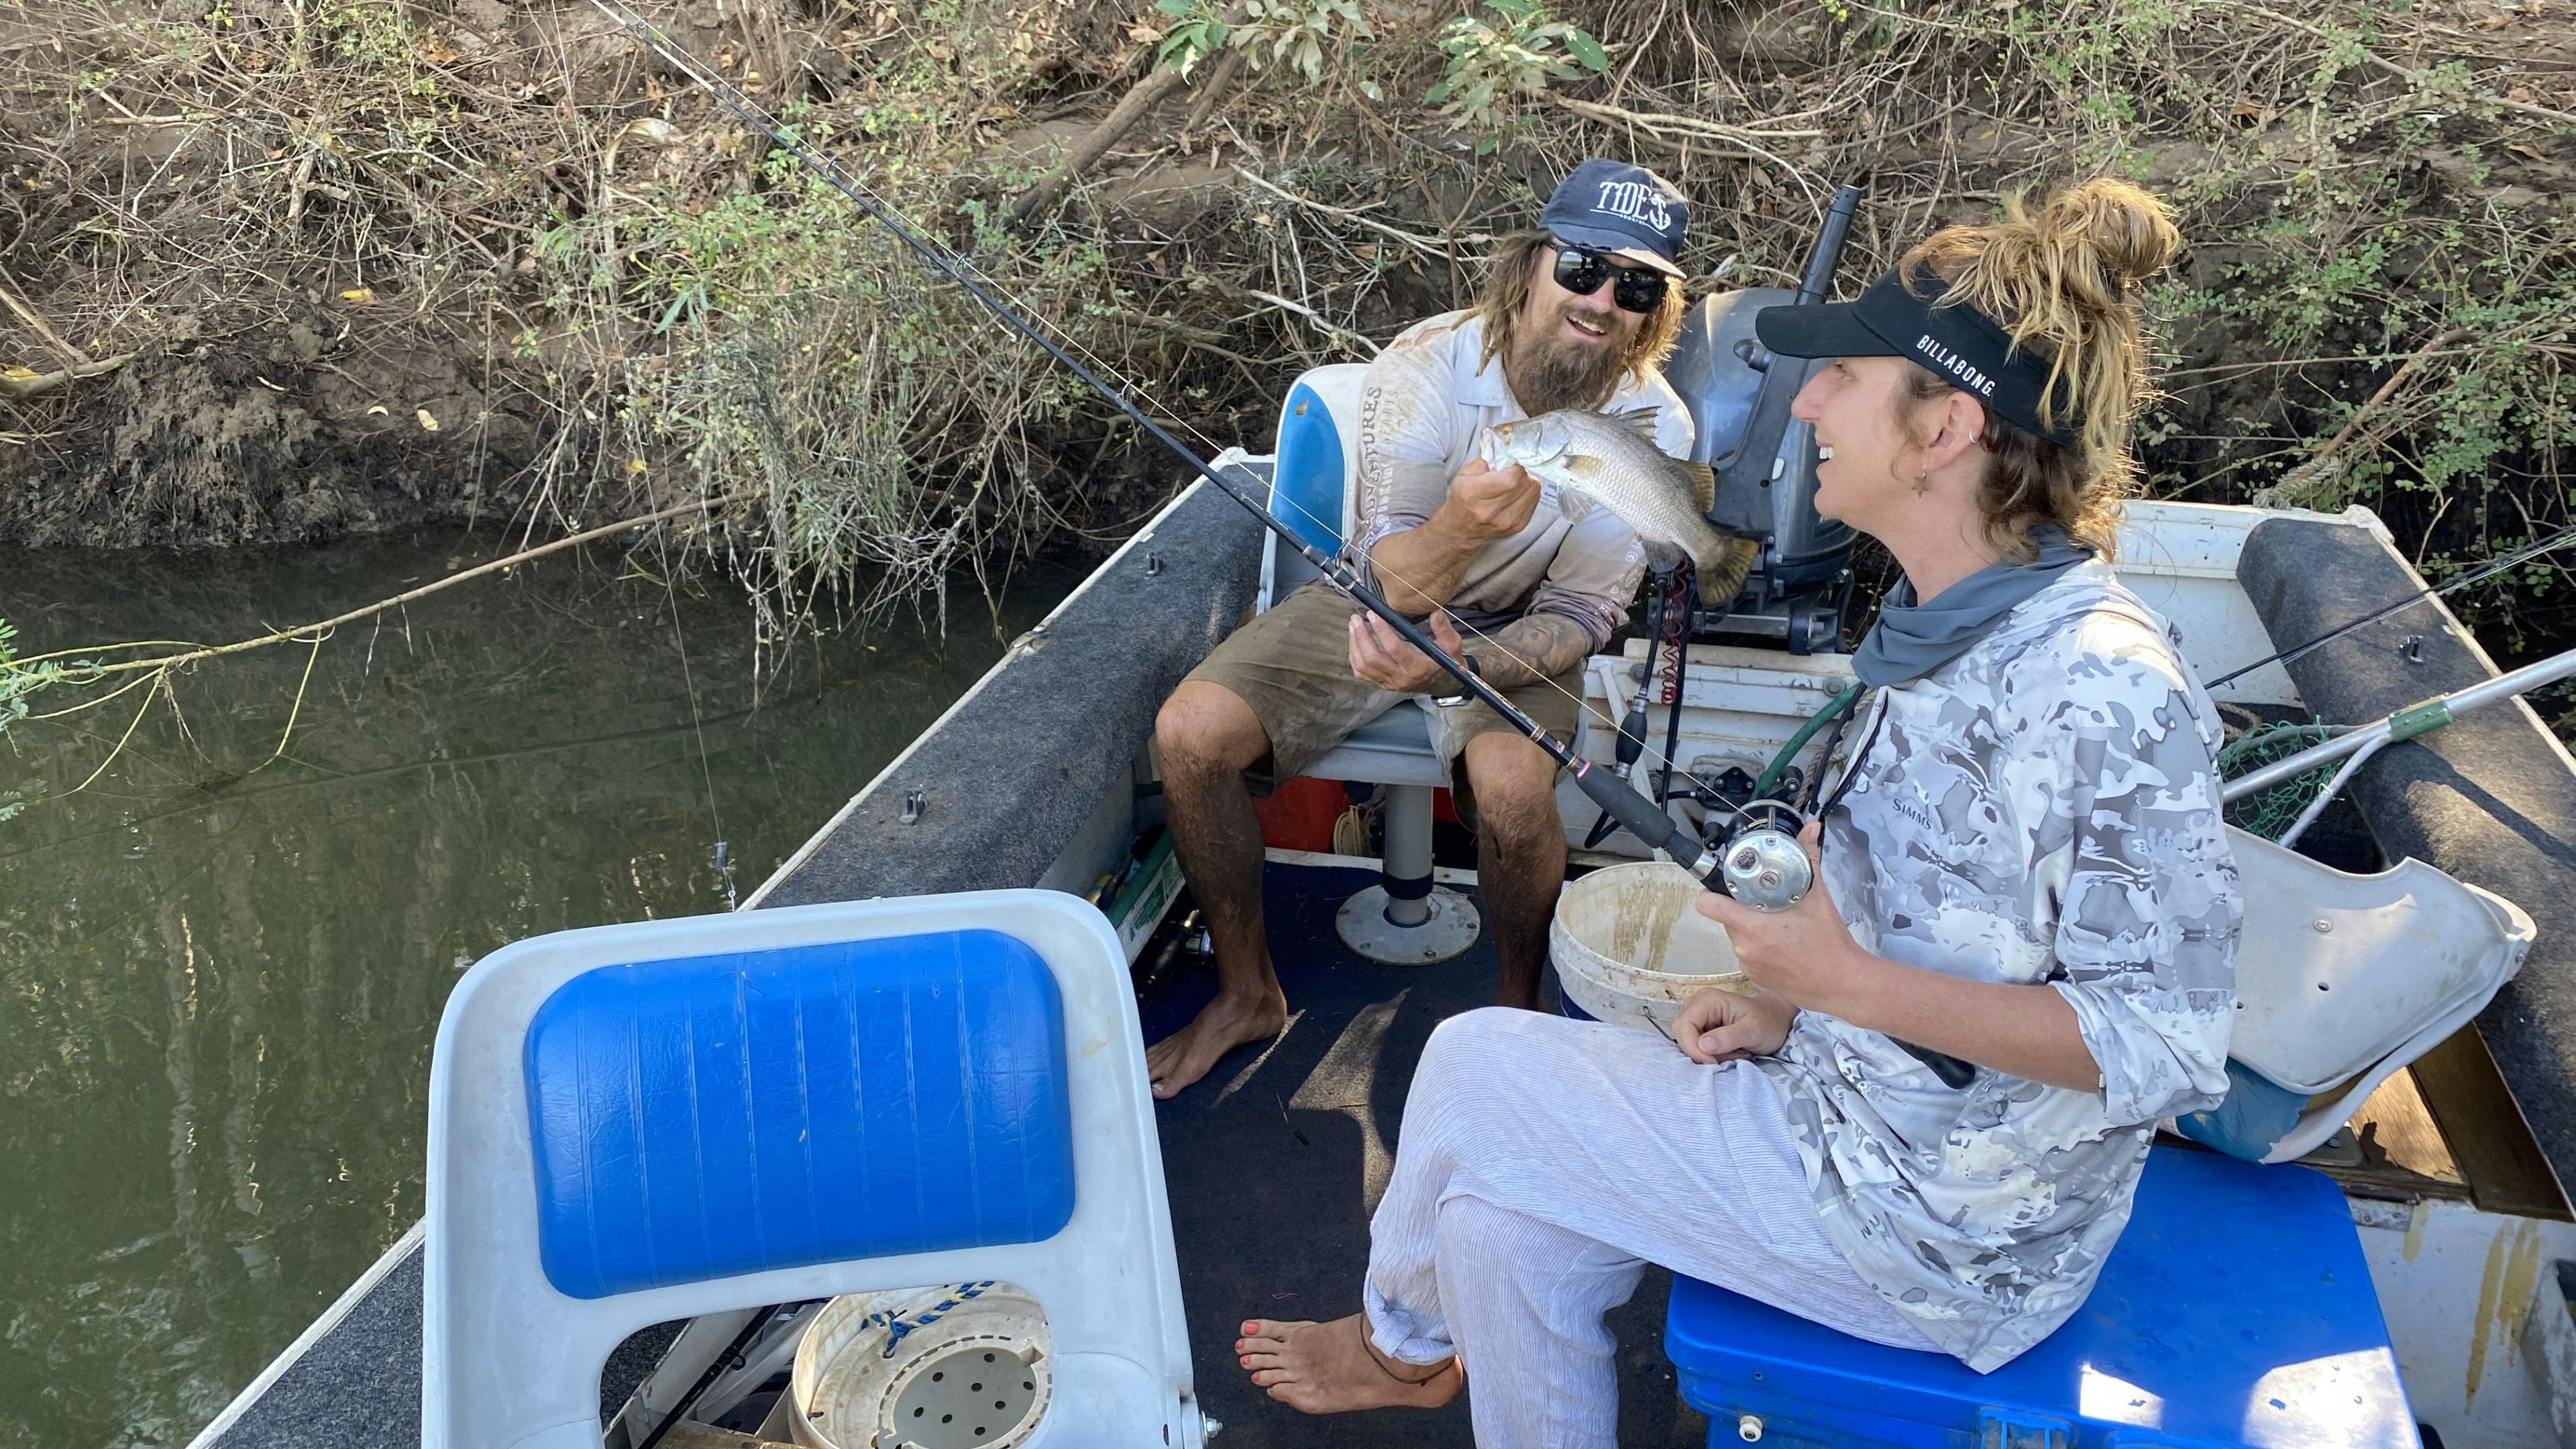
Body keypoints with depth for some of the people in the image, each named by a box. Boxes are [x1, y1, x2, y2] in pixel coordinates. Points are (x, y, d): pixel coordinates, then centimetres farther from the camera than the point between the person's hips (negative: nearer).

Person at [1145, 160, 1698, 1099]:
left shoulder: (1653, 427, -20)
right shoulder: (1425, 367, -23)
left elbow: (1582, 616, -16)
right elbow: (1391, 577, -26)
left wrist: (1454, 666, -36)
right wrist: (1460, 528, -51)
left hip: (1516, 633, -1)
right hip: (1377, 602, 1)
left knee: (1512, 783, -34)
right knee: (1189, 731, -18)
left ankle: (1519, 1013, -4)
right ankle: (1248, 993, 3)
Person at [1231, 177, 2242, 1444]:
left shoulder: (2100, 687, -29)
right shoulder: (1946, 625, 1)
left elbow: (2165, 1047, -27)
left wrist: (1848, 983, -28)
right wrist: (1792, 1007, 1)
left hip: (1953, 1237, -8)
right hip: (1845, 1085, 8)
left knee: (1474, 1068, -2)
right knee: (1506, 1213, 3)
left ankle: (1405, 1333, 29)